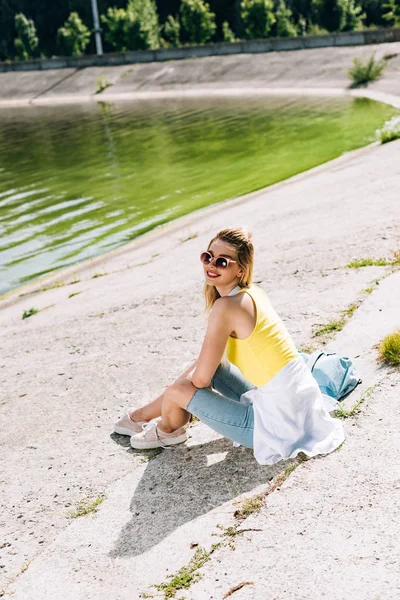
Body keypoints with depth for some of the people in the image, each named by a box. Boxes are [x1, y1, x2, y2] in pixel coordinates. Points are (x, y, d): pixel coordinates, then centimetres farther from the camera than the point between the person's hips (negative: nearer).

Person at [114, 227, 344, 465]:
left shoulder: (226, 306, -20)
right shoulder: (253, 293, 5)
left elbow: (201, 379, -14)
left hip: (280, 421, -9)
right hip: (295, 399, 9)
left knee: (177, 391, -4)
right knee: (210, 363, 17)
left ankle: (167, 430, 32)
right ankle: (144, 414, 37)